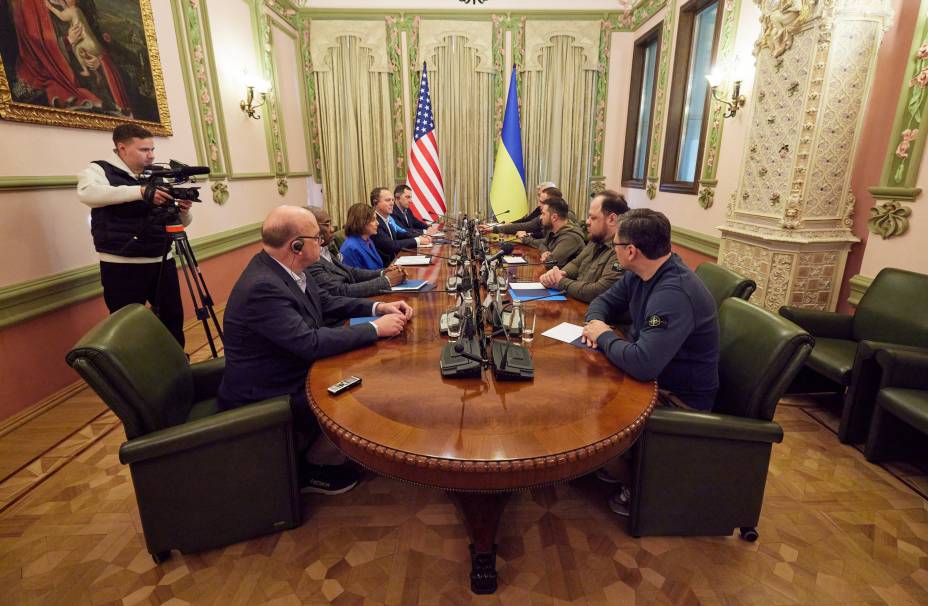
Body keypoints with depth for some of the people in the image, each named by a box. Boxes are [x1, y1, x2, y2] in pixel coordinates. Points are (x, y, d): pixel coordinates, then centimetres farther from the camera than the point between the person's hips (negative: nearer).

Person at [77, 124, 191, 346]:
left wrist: (184, 211, -11)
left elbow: (181, 222, 13)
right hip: (122, 266, -4)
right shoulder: (99, 170, -1)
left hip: (163, 262, 5)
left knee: (173, 319, 11)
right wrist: (140, 192, -33)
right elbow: (87, 193, -25)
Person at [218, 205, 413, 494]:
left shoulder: (284, 269, -4)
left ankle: (305, 458, 24)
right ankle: (302, 469, 16)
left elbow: (327, 302, 8)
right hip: (264, 397, -9)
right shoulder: (262, 287, -31)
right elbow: (311, 343, -33)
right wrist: (375, 328, -24)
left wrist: (379, 307, -4)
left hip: (290, 372, 9)